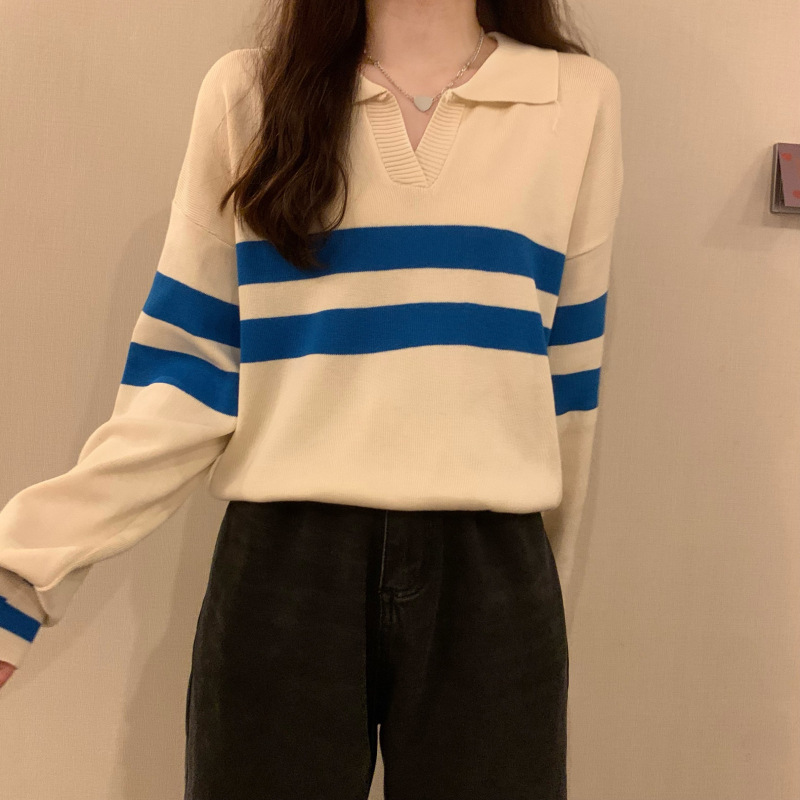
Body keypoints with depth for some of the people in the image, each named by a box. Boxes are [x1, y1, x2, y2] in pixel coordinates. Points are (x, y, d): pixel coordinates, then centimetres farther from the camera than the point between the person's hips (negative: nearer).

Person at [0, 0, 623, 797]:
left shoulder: (578, 96, 5)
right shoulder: (247, 91, 3)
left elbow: (567, 376, 9)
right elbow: (184, 375, 2)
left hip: (489, 580, 1)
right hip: (283, 570, 0)